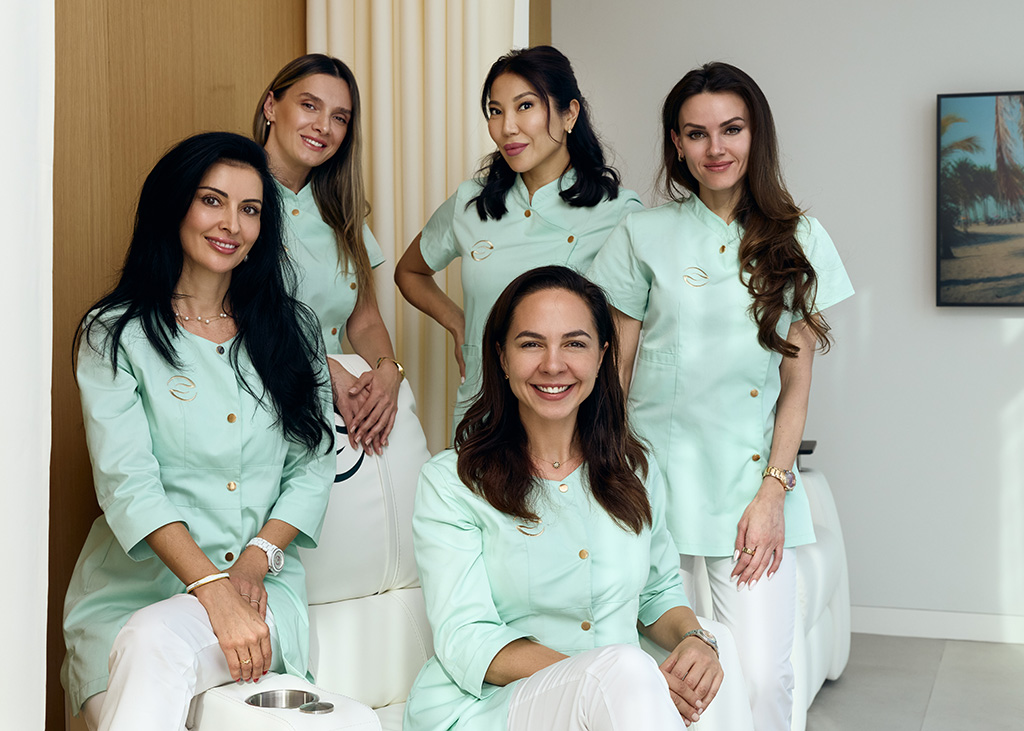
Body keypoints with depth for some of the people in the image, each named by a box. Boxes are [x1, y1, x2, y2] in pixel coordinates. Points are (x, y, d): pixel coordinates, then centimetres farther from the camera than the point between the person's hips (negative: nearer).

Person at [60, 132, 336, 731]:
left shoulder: (292, 328, 13)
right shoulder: (114, 334, 3)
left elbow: (314, 468, 9)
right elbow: (127, 482, -9)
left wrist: (253, 564, -9)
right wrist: (213, 587, -23)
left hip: (262, 588, 1)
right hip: (134, 588, -1)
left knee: (157, 642, -33)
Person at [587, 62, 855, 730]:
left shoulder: (799, 241, 8)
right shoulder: (643, 236, 5)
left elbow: (796, 384, 7)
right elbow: (616, 372, 7)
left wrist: (772, 491, -3)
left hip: (755, 480, 1)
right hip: (656, 478, 0)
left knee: (763, 676, -8)